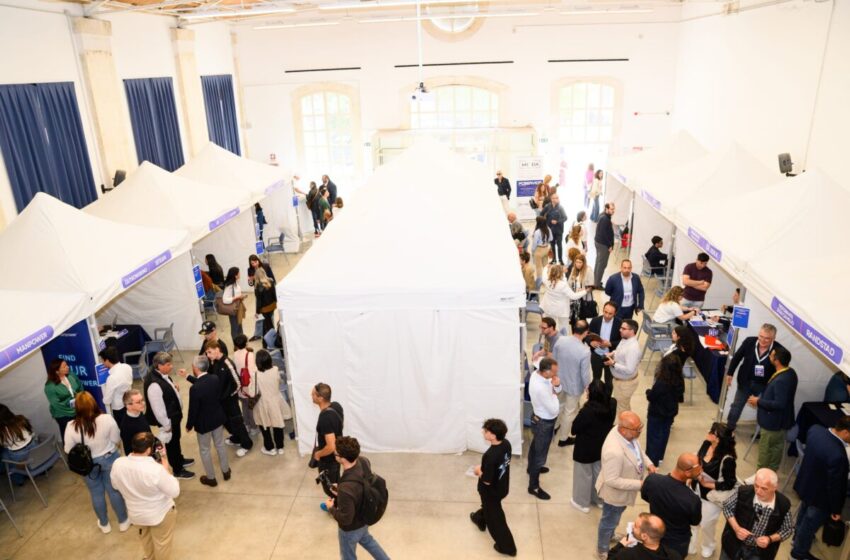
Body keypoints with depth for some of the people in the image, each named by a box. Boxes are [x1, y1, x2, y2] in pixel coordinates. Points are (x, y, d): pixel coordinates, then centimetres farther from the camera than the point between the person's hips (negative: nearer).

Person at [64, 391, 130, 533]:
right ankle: (123, 521, 33)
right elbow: (116, 439, -10)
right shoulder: (107, 419, -24)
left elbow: (68, 450, -8)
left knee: (96, 494, 21)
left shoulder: (71, 426, -21)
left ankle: (104, 524, 39)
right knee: (114, 490, 17)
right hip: (109, 459, 0)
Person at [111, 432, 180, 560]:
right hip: (160, 513, -5)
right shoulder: (156, 469, -38)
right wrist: (166, 468, -17)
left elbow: (116, 485, 0)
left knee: (146, 539, 35)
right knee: (162, 543, 24)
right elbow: (174, 492, -24)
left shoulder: (118, 464, -23)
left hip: (136, 514, 5)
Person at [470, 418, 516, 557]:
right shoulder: (506, 443, -15)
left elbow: (487, 481, -29)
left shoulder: (490, 456, -40)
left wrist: (479, 471, -11)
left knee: (494, 517, 17)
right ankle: (480, 519, 63)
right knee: (488, 506, 35)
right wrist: (484, 467, 3)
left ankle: (507, 546, 34)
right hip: (502, 486, 8)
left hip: (492, 491, -7)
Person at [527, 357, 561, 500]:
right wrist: (553, 394, -16)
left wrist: (557, 385, -20)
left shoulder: (537, 373, -11)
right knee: (540, 453, 7)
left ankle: (532, 467, 54)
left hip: (540, 418, 9)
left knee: (535, 445, 30)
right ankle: (533, 486, 22)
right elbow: (554, 410, -30)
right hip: (544, 423, -9)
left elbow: (558, 390, 3)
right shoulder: (540, 388, -39)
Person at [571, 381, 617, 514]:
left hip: (585, 449, -5)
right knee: (599, 473, 27)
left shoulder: (587, 411, -35)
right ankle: (599, 499, 47)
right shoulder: (612, 404, -17)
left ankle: (582, 503, 36)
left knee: (584, 475, 17)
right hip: (603, 446, 5)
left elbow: (574, 430, -20)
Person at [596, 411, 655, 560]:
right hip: (615, 492, -8)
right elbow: (612, 480, -34)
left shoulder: (627, 433, -19)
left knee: (616, 516, 34)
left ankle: (610, 536, 62)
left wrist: (648, 463, -9)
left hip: (623, 489, 8)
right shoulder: (614, 451, -45)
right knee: (609, 521, 20)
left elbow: (637, 448, 4)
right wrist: (640, 484, -30)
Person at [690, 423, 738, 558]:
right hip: (697, 491, 5)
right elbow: (697, 461, 5)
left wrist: (708, 484, -22)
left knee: (707, 524, 18)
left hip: (712, 497, -5)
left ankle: (709, 546, 50)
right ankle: (689, 547, 43)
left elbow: (729, 484, -21)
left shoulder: (727, 459, -31)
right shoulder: (706, 444, -13)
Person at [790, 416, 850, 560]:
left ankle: (798, 536, 59)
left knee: (804, 512, 33)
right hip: (820, 495, -7)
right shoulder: (837, 455, -40)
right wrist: (835, 510, -11)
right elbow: (834, 486, -26)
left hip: (806, 484, 7)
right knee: (810, 523, 19)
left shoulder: (815, 429, -19)